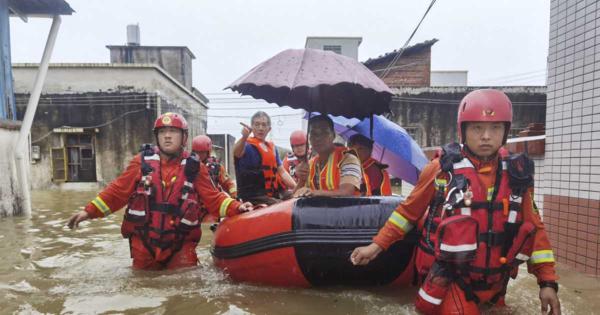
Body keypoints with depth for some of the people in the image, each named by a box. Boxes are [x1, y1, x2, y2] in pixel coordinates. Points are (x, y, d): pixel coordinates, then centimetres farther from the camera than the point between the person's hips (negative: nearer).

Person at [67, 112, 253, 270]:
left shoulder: (193, 167, -1)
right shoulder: (142, 162, 0)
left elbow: (213, 198, -3)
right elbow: (118, 191, 5)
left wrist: (235, 207, -18)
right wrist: (89, 211, 0)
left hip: (180, 243, -1)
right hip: (144, 241, 2)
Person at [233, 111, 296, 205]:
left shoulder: (272, 147, 15)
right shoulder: (247, 145, -8)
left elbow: (282, 172, 16)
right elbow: (237, 152, -32)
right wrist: (244, 137, -53)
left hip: (271, 196, 7)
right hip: (253, 197, -7)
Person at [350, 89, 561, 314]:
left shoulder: (516, 175, -1)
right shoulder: (442, 169, -11)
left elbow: (533, 227, 6)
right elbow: (409, 211, -1)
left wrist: (547, 281, 1)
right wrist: (377, 245, -5)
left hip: (493, 284, 5)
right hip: (448, 280, -4)